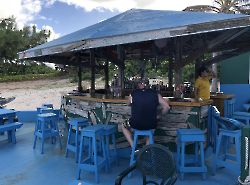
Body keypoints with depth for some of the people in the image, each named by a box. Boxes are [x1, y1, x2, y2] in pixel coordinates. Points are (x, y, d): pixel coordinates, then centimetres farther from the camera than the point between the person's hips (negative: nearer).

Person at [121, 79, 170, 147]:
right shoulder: (155, 94, -1)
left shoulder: (133, 94, -5)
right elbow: (166, 106, -2)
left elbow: (129, 103, 15)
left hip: (136, 125, -2)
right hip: (151, 125, 2)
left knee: (124, 126, 30)